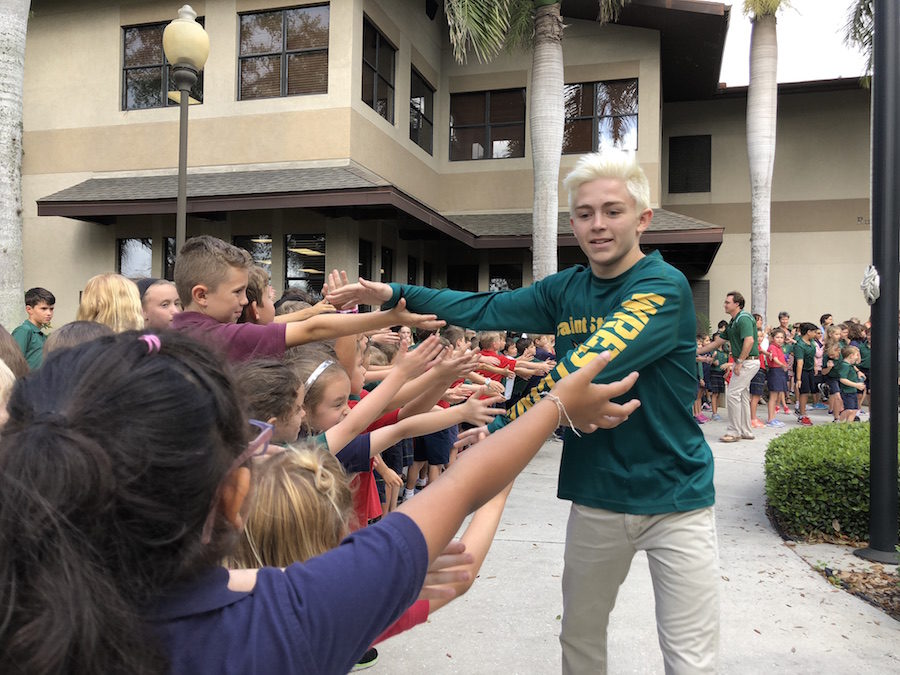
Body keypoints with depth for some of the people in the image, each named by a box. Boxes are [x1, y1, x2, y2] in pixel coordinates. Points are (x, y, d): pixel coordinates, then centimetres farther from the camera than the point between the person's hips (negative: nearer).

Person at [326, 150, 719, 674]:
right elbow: (484, 310, 3)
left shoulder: (664, 287, -17)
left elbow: (584, 371, -27)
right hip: (597, 497, 5)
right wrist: (391, 293, -4)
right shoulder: (565, 290, 4)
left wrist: (501, 425, -26)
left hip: (675, 500, -5)